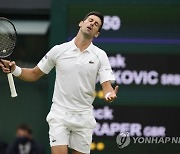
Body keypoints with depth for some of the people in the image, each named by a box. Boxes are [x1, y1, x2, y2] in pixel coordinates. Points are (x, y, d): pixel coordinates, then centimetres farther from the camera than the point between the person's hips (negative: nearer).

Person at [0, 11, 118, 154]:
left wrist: (109, 94, -30)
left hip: (84, 117, 1)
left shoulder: (100, 55, 1)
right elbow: (34, 74, 11)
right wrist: (14, 69, -7)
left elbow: (106, 84, -6)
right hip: (59, 114, -1)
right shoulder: (58, 50, 2)